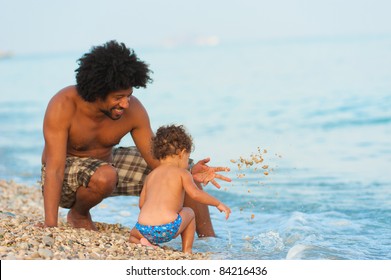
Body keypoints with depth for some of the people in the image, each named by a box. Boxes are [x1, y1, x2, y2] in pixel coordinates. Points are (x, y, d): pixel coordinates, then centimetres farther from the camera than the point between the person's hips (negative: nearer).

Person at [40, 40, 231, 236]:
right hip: (65, 174, -5)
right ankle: (78, 214, -7)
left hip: (107, 163, 5)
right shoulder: (63, 106, -31)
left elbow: (157, 160, -15)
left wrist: (189, 174, -36)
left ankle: (209, 240, 9)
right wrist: (50, 226, -42)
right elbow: (55, 169, -35)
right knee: (105, 176, -40)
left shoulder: (133, 110, -19)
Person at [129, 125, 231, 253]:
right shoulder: (182, 173, 6)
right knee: (189, 213, 28)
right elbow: (195, 193, -8)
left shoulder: (150, 176, 20)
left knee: (133, 234, 37)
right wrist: (218, 203, 2)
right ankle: (187, 251, 23)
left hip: (143, 229, 3)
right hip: (168, 229, -3)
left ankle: (143, 243, 3)